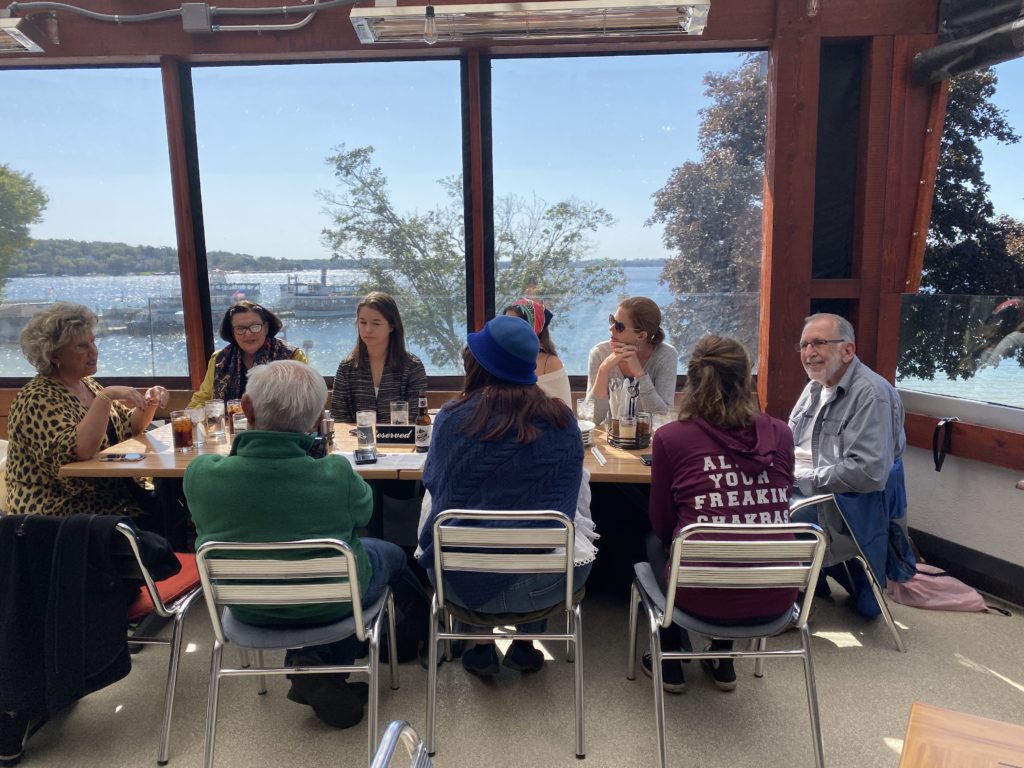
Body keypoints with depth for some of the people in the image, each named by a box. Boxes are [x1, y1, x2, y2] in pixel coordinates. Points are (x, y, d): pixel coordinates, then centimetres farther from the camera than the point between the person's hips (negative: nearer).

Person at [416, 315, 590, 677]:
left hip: (459, 582, 0)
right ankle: (525, 644, 34)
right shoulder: (562, 419, -6)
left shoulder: (453, 417, -10)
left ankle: (482, 647, 33)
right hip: (543, 587, 1)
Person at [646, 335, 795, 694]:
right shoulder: (780, 434, 1)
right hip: (776, 600, 4)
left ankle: (671, 661, 36)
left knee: (656, 542, 27)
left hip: (704, 598, -3)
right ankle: (723, 660, 42)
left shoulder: (670, 437, -7)